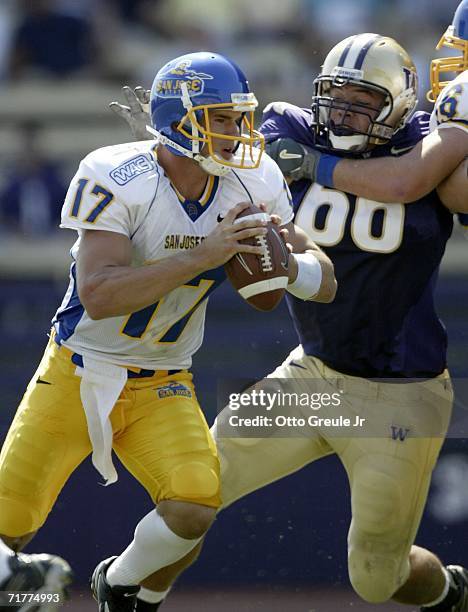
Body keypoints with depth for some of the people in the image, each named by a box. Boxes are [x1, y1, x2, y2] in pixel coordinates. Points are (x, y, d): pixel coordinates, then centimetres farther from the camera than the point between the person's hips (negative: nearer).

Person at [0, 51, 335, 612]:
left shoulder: (252, 187, -7)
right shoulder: (118, 180, -22)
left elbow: (323, 283, -3)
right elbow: (99, 296, -32)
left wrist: (280, 261, -26)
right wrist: (202, 256, -37)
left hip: (160, 387, 3)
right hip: (79, 372, -3)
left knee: (194, 507, -21)